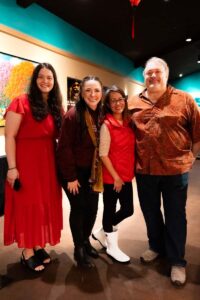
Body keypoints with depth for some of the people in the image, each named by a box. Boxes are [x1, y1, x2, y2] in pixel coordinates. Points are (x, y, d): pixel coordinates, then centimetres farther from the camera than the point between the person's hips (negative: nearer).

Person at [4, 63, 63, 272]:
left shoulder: (56, 106, 11)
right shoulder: (21, 102, -7)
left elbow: (59, 136, 12)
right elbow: (10, 137, -11)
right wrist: (12, 167, -16)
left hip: (49, 163, 6)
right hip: (26, 163, -6)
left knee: (46, 205, 13)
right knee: (28, 206, 5)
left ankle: (38, 246, 32)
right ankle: (27, 253, 23)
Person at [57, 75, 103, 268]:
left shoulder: (101, 115, 2)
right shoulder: (73, 115, -17)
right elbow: (64, 148, -17)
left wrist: (98, 171, 4)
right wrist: (70, 177, -15)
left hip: (92, 172, 6)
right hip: (74, 172, -5)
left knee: (92, 208, 12)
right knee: (78, 208, 5)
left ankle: (86, 241, 38)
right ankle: (78, 249, 28)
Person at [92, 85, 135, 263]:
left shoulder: (129, 122, 6)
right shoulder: (106, 125, -12)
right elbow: (103, 155, -14)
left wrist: (131, 171, 7)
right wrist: (115, 177, -12)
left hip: (127, 175, 7)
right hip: (111, 177, -7)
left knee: (128, 210, 14)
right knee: (110, 209, 10)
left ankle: (102, 233, 36)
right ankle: (112, 247, 31)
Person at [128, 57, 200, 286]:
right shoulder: (133, 103, 4)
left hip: (175, 169, -3)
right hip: (144, 170, 3)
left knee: (175, 216, 11)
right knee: (150, 212, 19)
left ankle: (177, 261, 31)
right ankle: (156, 246, 44)